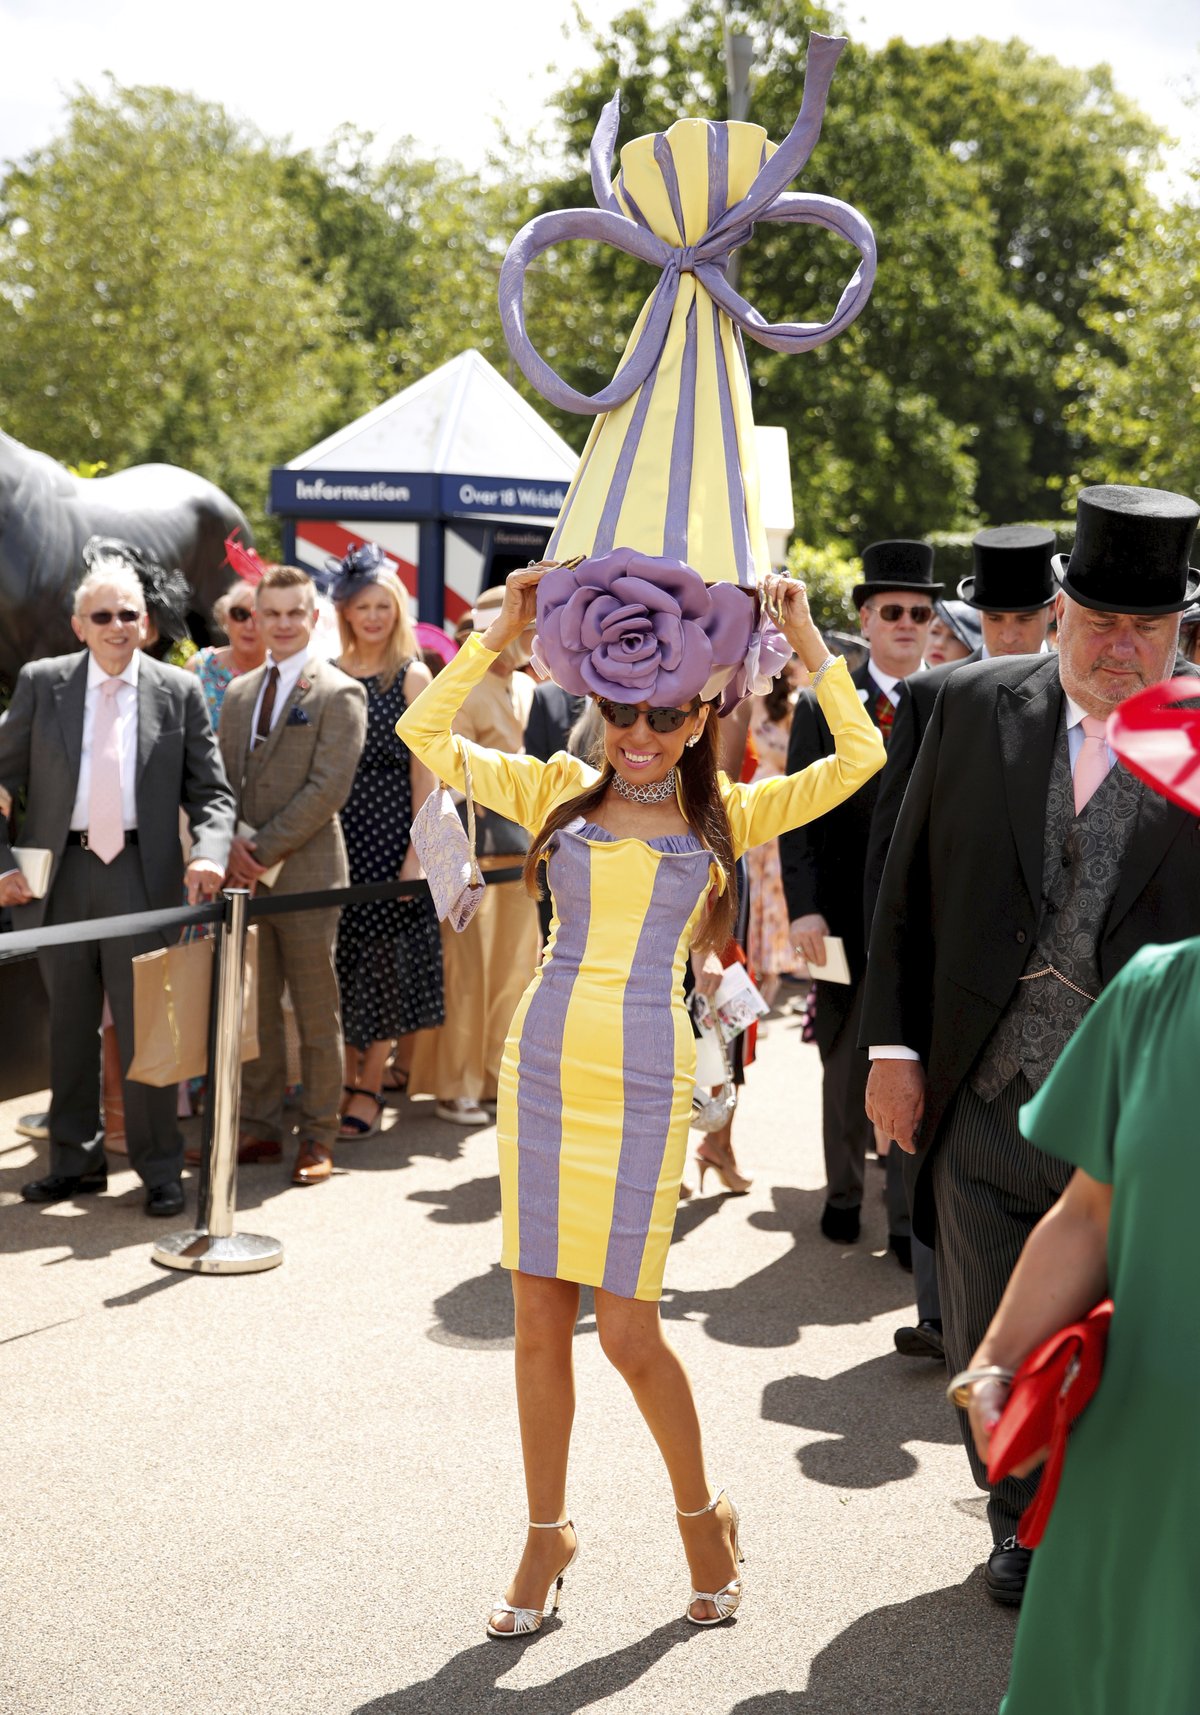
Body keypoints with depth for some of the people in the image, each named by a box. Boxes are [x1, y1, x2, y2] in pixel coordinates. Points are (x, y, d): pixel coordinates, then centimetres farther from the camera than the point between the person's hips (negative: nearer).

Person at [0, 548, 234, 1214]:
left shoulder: (178, 691, 2)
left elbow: (211, 791, 2)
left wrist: (210, 853, -17)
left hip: (143, 873, -1)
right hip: (59, 874, 2)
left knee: (144, 1027, 0)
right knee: (69, 1026, 12)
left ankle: (160, 1171, 11)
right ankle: (76, 1160, 25)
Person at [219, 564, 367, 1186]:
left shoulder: (338, 695, -4)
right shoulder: (238, 693, 15)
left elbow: (327, 789, -12)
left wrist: (266, 848, -14)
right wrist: (234, 840, -6)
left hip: (306, 874, -5)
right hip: (246, 875, 6)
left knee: (317, 1015, 2)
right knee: (253, 1012, 10)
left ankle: (318, 1136, 11)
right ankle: (260, 1128, 19)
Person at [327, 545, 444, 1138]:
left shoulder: (412, 677, -1)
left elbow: (422, 771, -5)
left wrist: (417, 851, -12)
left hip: (389, 834, -3)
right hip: (337, 834, 3)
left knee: (383, 962, 1)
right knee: (340, 961, 7)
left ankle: (370, 1089, 9)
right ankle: (345, 1080, 17)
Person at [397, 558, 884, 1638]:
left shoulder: (725, 815, 6)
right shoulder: (560, 791, 10)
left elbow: (860, 756, -1)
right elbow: (426, 735, 6)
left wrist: (804, 636, -1)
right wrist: (503, 629, 3)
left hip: (644, 1081, -2)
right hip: (544, 1064, 3)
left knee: (627, 1328, -1)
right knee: (538, 1318, 7)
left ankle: (704, 1514, 24)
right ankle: (548, 1535, 24)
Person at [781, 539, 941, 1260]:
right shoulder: (823, 706, 3)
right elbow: (797, 816, -2)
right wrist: (804, 907, -11)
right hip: (848, 919, 1)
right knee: (847, 1066, 14)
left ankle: (911, 1219, 10)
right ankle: (844, 1193, 32)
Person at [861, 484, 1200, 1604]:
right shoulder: (977, 707, 1)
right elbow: (909, 884, 5)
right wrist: (893, 1046, 1)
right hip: (984, 1109, 2)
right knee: (991, 1354, 17)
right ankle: (1021, 1523, 42)